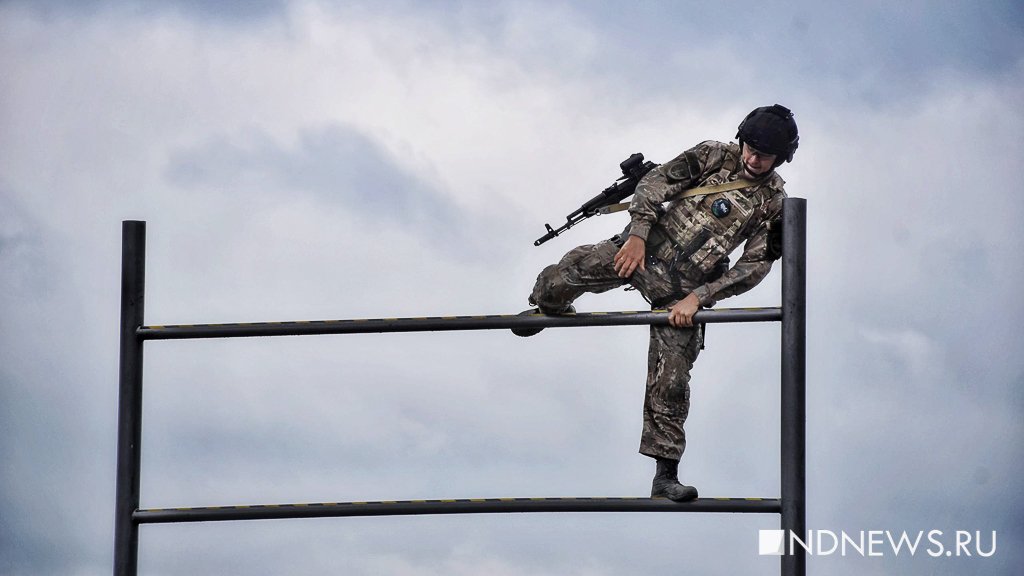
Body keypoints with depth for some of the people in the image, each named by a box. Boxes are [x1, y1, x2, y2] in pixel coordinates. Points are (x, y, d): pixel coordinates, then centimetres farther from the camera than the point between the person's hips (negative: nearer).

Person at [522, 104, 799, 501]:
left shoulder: (774, 204, -1)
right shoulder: (714, 157, 0)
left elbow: (755, 266, -5)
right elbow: (656, 184, -1)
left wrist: (697, 297, -13)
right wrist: (638, 233, -16)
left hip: (684, 287, -1)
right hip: (645, 248, 1)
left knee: (670, 381, -4)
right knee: (558, 280, -13)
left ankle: (665, 476, 1)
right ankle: (549, 309, 26)